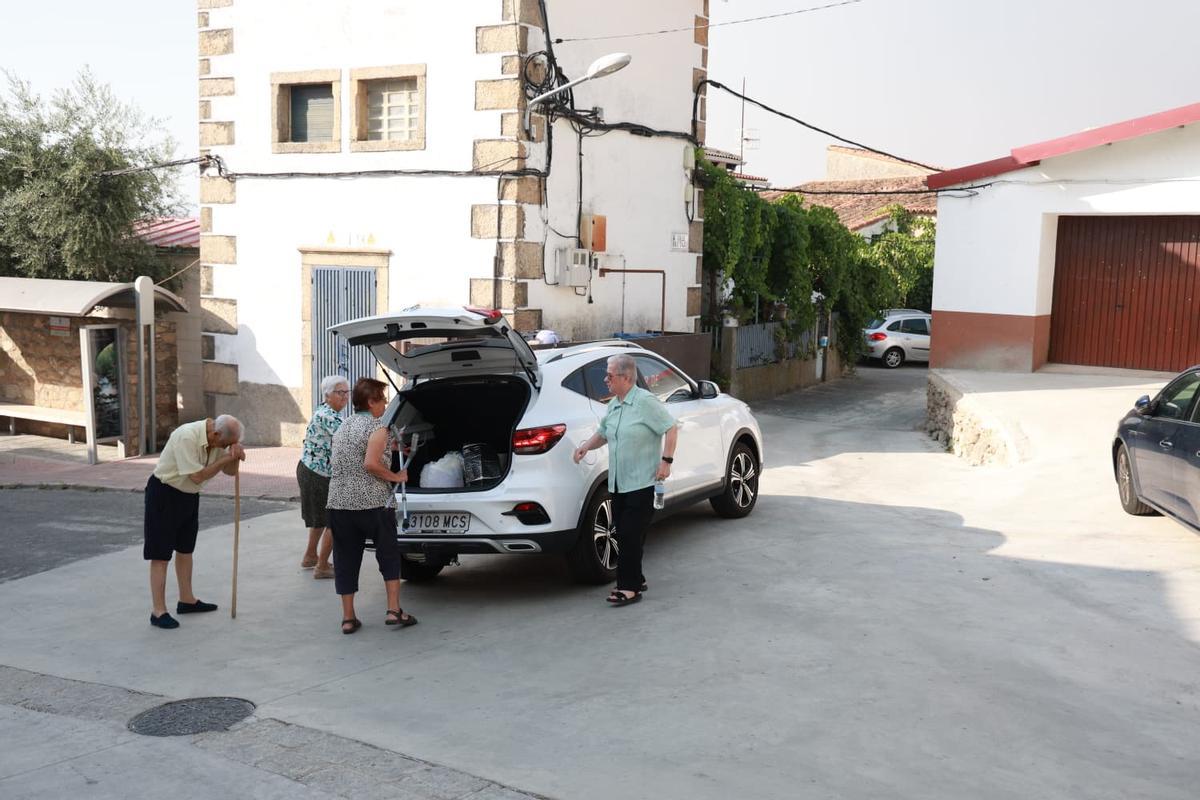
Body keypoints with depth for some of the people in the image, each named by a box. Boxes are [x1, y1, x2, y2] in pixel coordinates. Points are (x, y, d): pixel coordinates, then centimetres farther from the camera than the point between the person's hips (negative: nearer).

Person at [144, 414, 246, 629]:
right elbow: (197, 476, -28)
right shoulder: (186, 436, -29)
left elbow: (230, 471, 3)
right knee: (160, 554, -4)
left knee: (185, 549, 18)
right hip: (164, 493, -9)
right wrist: (226, 457, -24)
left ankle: (186, 600, 31)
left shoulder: (218, 439, -5)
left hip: (189, 496, 9)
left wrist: (235, 454, -17)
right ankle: (159, 612, -1)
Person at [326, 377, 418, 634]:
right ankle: (394, 610, 6)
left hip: (339, 502, 6)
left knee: (345, 559, 10)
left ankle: (348, 617, 13)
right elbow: (371, 463, -20)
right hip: (373, 502, -6)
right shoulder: (378, 427, -7)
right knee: (389, 555, 9)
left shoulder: (342, 427, 15)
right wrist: (396, 477, -7)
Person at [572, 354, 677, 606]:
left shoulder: (645, 402, -12)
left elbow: (671, 428, -11)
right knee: (623, 535, 12)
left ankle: (629, 587, -2)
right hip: (618, 483, 8)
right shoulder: (613, 405, 12)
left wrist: (666, 461, -18)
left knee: (631, 535, -8)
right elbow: (602, 433, 24)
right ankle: (636, 580, 25)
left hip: (642, 482, -8)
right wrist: (586, 446, 7)